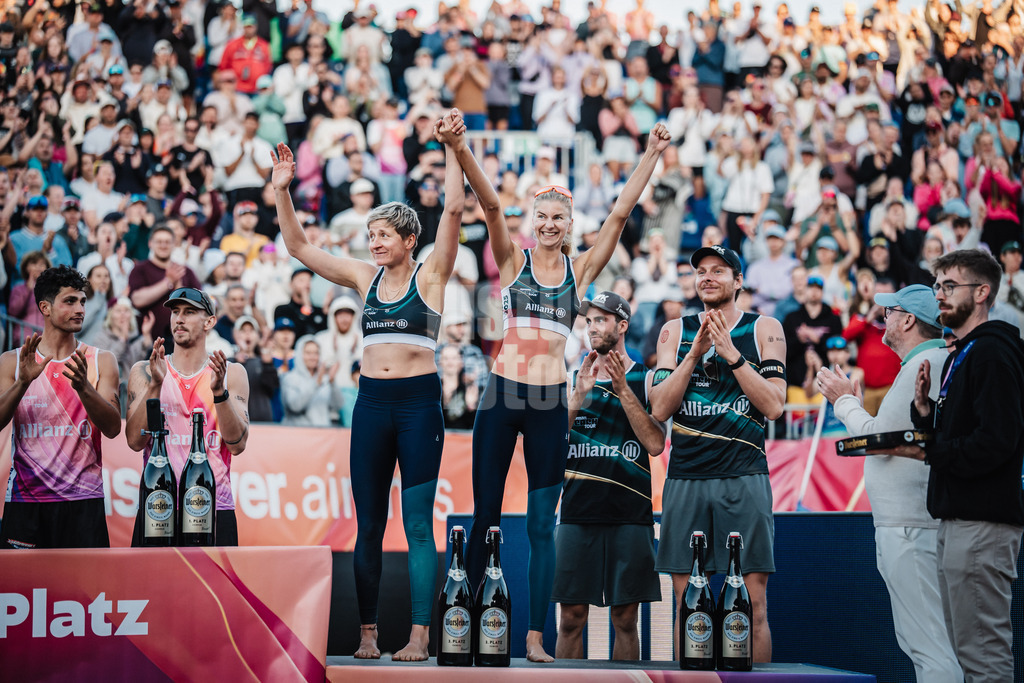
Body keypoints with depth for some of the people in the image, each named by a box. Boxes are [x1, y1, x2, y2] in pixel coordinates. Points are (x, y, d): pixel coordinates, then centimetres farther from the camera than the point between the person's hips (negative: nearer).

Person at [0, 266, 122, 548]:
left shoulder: (101, 361, 8)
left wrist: (83, 387, -20)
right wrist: (23, 382, -19)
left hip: (83, 501, 0)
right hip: (25, 500, 0)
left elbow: (112, 427, -4)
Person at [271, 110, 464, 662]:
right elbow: (298, 248, 10)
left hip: (419, 400, -4)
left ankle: (419, 636, -4)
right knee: (367, 525, 4)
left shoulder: (431, 274, 1)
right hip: (371, 402, 4)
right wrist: (282, 192, 1)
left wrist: (451, 150, -16)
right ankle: (367, 632, 10)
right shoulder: (364, 277, 11)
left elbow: (453, 210, -11)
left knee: (418, 523, -4)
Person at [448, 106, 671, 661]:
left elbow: (620, 213, 4)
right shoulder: (513, 259, 6)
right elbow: (491, 205, -8)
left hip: (551, 401, 1)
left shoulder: (582, 269, 10)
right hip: (501, 395, -1)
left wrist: (651, 157, -2)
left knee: (542, 523, 2)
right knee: (485, 513, 4)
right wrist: (463, 154, -21)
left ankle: (535, 636, 4)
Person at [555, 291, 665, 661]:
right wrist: (579, 396, -10)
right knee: (571, 617, 0)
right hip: (577, 512, 1)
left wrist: (623, 390, -12)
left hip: (630, 515, -1)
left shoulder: (646, 379, 5)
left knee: (625, 619, 3)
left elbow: (655, 444, -6)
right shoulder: (572, 378, 11)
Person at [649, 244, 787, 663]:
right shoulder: (675, 332, 12)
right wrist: (694, 353, -8)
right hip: (685, 478, 2)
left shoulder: (765, 329, 7)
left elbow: (774, 406, -3)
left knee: (752, 604, -4)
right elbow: (660, 409, 2)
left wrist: (731, 353, -11)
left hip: (744, 478, -2)